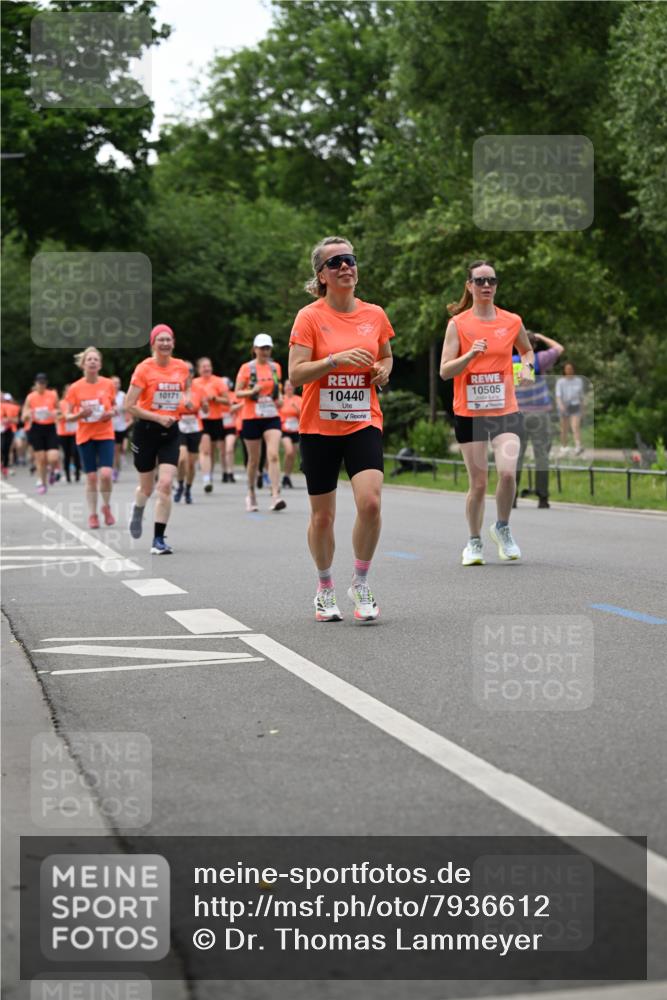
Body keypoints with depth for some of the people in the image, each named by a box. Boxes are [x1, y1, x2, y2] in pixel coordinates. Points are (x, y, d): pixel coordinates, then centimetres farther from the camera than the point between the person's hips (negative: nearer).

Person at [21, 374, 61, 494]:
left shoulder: (53, 395, 0)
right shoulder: (30, 397, 1)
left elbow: (58, 410, 11)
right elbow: (24, 417, 4)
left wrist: (56, 414, -12)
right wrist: (28, 415, -19)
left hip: (50, 428, 0)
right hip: (36, 429, 0)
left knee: (53, 458, -13)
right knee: (40, 459, 2)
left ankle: (53, 470, 22)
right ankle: (41, 483, 18)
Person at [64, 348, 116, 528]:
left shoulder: (108, 384, -2)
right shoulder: (75, 388, -4)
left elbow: (114, 407, 13)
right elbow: (67, 415, 0)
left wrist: (111, 413, -9)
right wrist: (80, 415, -20)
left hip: (105, 435, 0)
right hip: (85, 436, 0)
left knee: (106, 474, -14)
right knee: (91, 477, 1)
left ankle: (106, 506, 12)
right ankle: (92, 515, 16)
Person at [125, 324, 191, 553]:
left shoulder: (182, 367, 2)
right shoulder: (144, 368, -10)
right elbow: (129, 406, -12)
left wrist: (187, 399, 1)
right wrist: (158, 417, -19)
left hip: (170, 431, 2)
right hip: (146, 430, -2)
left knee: (165, 485, -13)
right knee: (147, 487, 10)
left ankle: (159, 540, -6)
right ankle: (138, 510, 47)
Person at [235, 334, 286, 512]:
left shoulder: (275, 367, 9)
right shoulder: (247, 368, -1)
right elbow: (237, 393, -1)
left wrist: (279, 397, 3)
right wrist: (252, 391, -19)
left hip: (272, 417, 2)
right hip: (251, 417, -2)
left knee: (273, 455, -15)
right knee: (254, 459, 7)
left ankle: (275, 496, -22)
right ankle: (251, 494, 27)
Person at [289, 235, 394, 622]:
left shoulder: (375, 315, 5)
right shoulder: (310, 317, -6)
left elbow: (386, 356, 23)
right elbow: (296, 374, -12)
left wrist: (383, 370, 1)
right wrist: (337, 359, -23)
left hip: (364, 424, 2)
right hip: (318, 428, -2)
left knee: (370, 502, -18)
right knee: (322, 516, 6)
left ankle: (361, 584, 2)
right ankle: (326, 589, 27)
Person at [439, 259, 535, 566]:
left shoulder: (512, 321, 5)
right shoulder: (457, 324, -2)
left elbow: (527, 350, 24)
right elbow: (445, 371, -5)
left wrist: (527, 366, 3)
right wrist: (470, 355, -21)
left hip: (505, 411, 1)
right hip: (469, 412, -1)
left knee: (508, 472, -18)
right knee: (478, 483, 1)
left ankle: (502, 528, 9)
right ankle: (474, 542, 21)